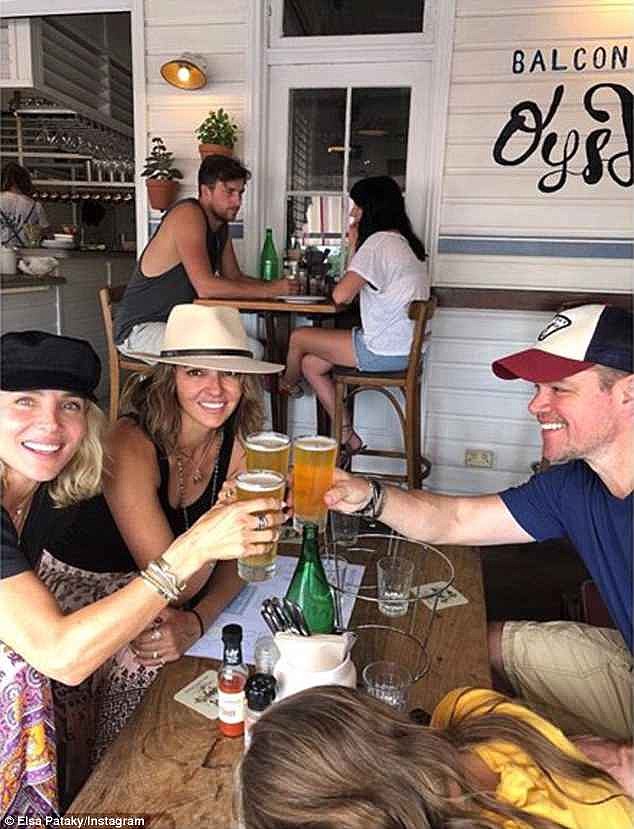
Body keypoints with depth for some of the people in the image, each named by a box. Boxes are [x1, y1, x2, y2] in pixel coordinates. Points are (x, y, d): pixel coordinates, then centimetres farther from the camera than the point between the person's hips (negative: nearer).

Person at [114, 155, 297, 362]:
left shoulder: (221, 225, 11)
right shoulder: (188, 214, -18)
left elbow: (234, 277, 16)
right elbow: (206, 287, -28)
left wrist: (276, 285, -3)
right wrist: (268, 290, -22)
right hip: (140, 328, -9)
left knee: (254, 349, -7)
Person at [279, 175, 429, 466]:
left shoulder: (379, 242, -15)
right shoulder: (403, 241, 16)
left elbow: (341, 296, -18)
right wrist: (356, 248, 11)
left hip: (385, 352, -10)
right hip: (403, 346, 10)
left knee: (299, 338, 4)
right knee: (311, 364, 12)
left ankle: (286, 385, 37)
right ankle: (348, 437, 14)